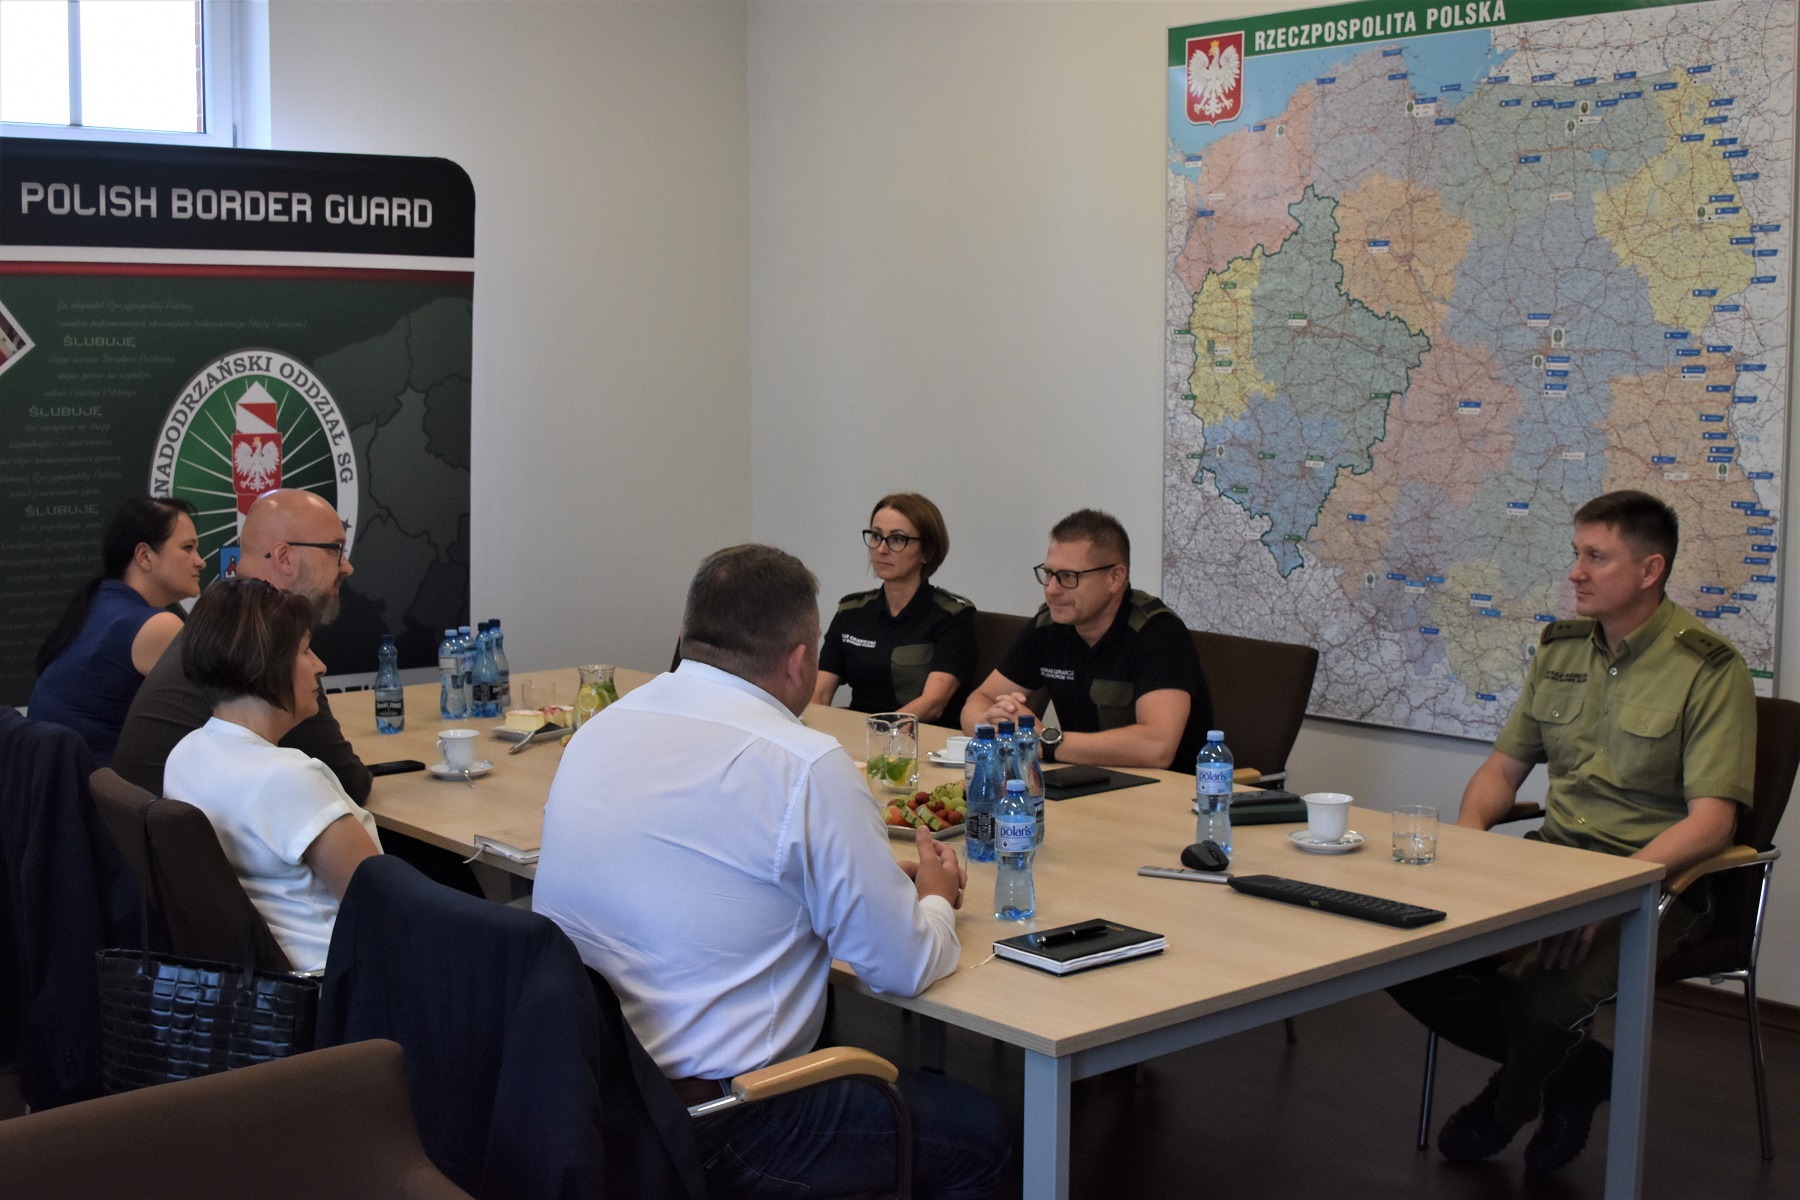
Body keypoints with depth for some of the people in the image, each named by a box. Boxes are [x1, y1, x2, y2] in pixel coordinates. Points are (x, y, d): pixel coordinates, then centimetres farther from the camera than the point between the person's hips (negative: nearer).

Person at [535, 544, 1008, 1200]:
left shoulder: (600, 728, 5)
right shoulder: (805, 766, -18)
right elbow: (905, 967, -10)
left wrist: (888, 880, 22)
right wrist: (933, 898, 14)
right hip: (701, 1131, -8)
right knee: (978, 1131, 13)